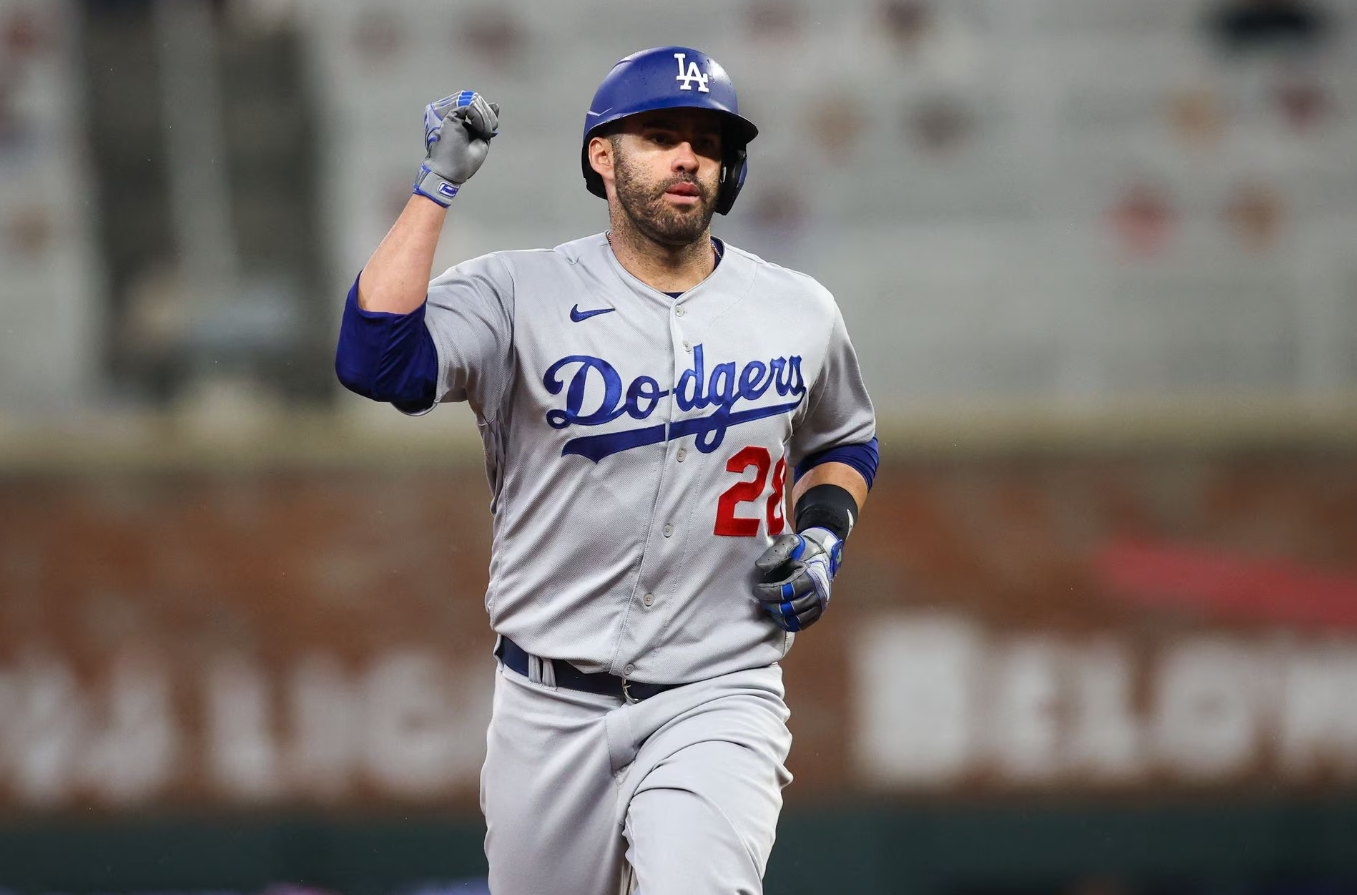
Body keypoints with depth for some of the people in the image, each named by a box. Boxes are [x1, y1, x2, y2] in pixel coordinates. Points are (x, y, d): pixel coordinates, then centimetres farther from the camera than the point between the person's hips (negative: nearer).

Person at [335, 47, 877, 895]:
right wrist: (438, 186, -19)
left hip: (717, 698, 0)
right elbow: (374, 360, -20)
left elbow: (845, 443, 23)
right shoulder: (521, 295, -4)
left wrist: (822, 537, 3)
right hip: (549, 707, 1)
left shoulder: (799, 313, 5)